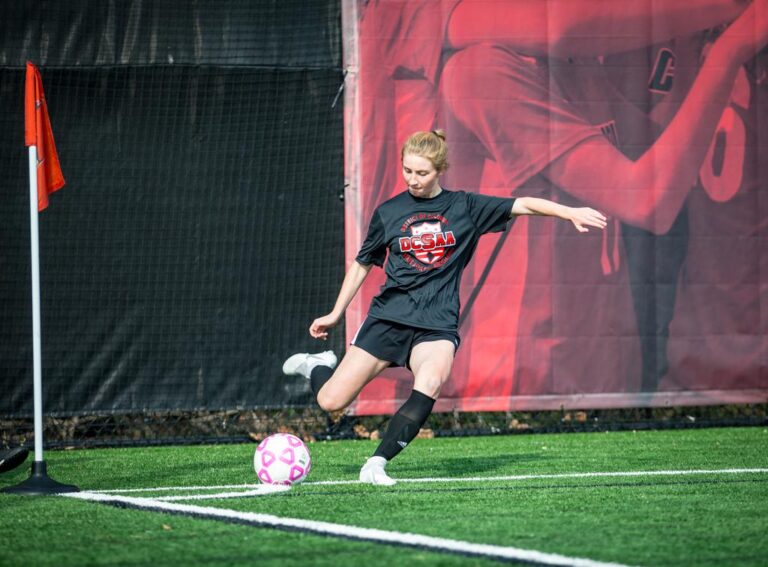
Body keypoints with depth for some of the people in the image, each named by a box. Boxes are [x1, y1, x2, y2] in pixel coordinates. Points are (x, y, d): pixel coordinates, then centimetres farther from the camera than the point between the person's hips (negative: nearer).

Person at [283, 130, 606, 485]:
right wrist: (335, 314, 19)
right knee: (331, 401, -7)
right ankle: (318, 366, 30)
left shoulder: (465, 207, 4)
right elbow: (362, 264, 17)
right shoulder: (388, 212, 6)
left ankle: (377, 464, -26)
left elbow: (524, 205, 0)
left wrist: (570, 212, -14)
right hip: (388, 318, 1)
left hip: (437, 325, -1)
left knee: (430, 382, -34)